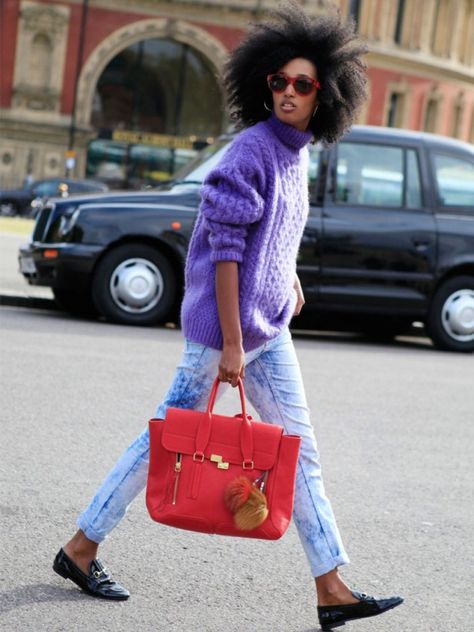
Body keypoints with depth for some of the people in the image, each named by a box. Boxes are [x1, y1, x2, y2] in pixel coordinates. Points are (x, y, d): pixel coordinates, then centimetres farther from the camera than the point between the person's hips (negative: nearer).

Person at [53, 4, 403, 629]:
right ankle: (80, 549, 17)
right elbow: (224, 249, -20)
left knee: (301, 452, 7)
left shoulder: (297, 152, 9)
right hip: (225, 327, -9)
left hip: (270, 331, 9)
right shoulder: (250, 151, -17)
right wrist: (230, 344, -22)